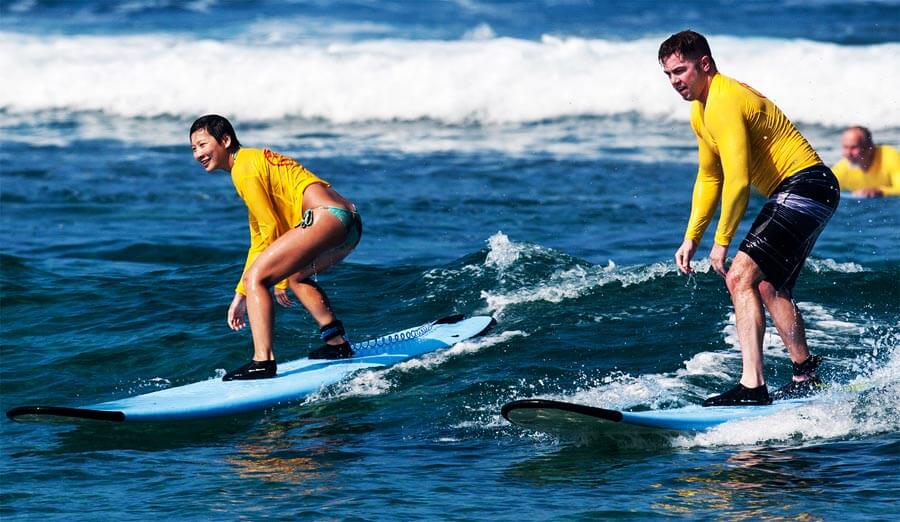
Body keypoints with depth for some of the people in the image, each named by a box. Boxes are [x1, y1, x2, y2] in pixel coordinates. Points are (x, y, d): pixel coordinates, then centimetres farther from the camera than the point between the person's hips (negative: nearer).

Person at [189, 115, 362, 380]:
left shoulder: (244, 167, -3)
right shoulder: (255, 161, 28)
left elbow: (270, 228, -5)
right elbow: (259, 240, 29)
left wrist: (279, 280, 7)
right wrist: (241, 294, 28)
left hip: (326, 217, -11)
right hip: (350, 221, 11)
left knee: (257, 276, -15)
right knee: (296, 274, 35)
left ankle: (263, 362, -26)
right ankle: (337, 343, 35)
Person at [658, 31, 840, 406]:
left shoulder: (723, 103, -20)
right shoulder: (701, 110, 13)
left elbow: (737, 181, -25)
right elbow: (709, 177, 22)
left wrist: (721, 242, -17)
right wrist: (691, 238, 16)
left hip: (802, 188, -11)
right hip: (811, 193, 11)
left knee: (740, 276, -19)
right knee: (770, 286, 23)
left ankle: (752, 386, -25)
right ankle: (806, 379, 38)